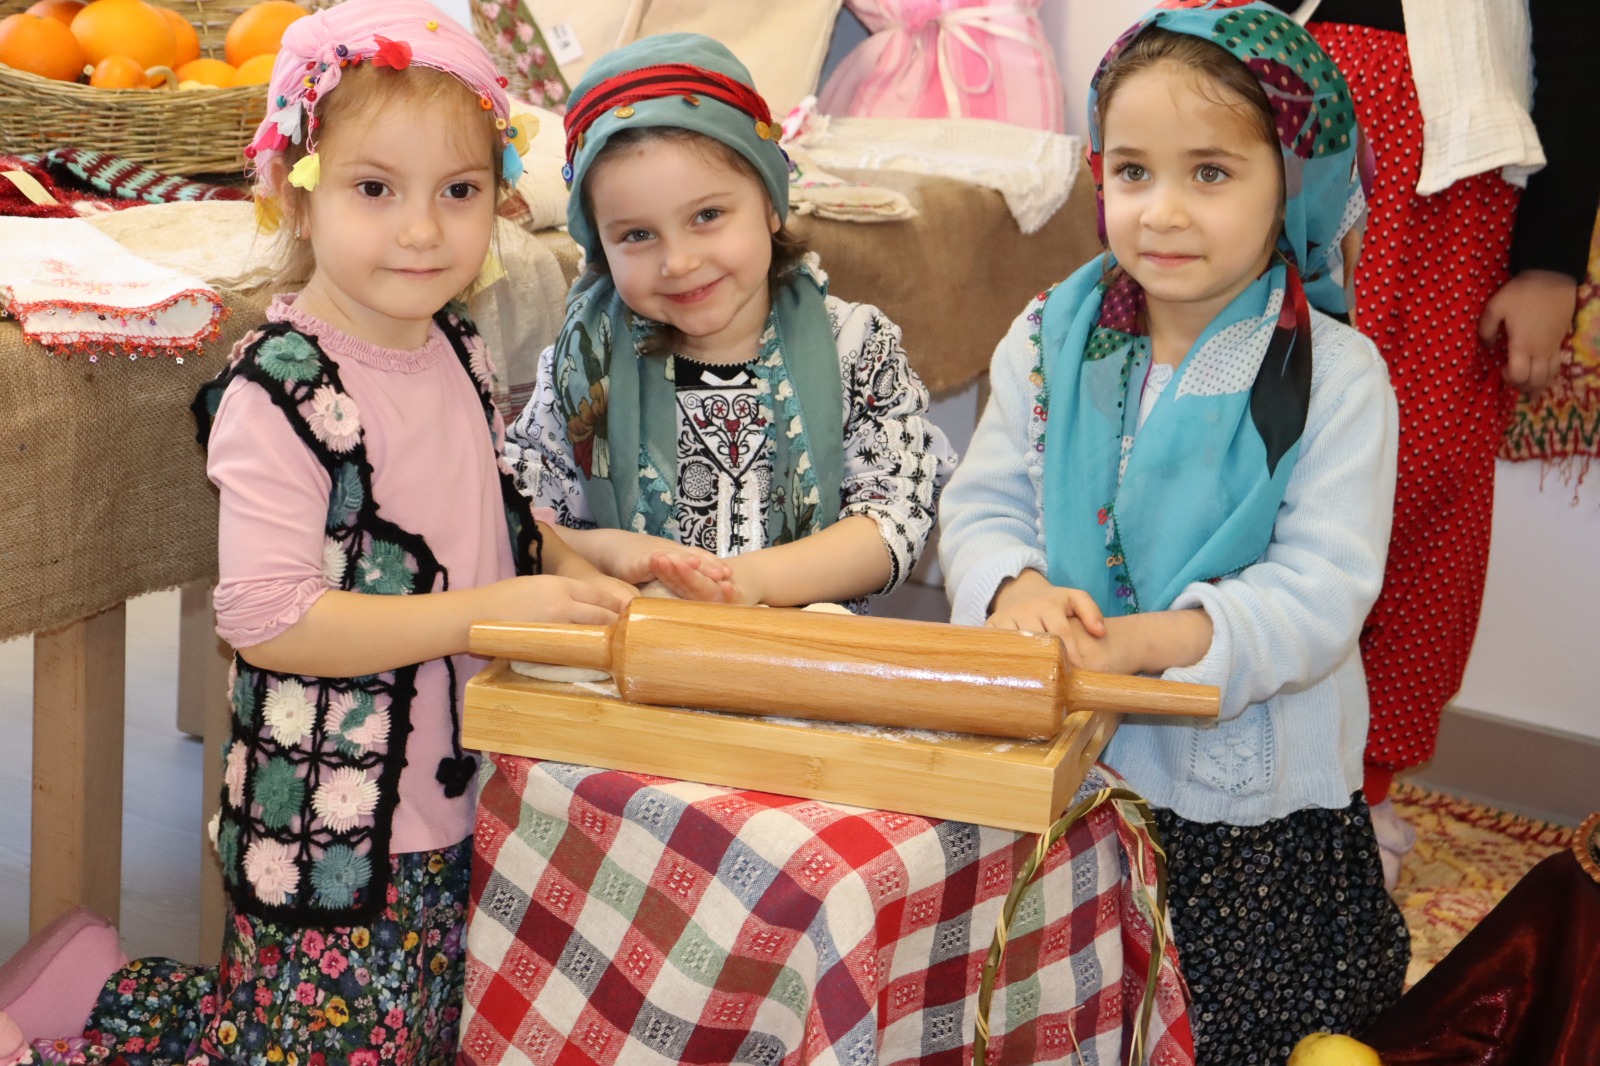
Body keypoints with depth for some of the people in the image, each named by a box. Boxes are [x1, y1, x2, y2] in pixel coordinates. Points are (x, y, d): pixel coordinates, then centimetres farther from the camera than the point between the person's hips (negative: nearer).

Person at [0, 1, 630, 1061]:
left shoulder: (459, 348, 3)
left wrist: (575, 568, 1)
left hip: (460, 801, 8)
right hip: (334, 830, -8)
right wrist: (489, 610, -26)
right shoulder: (280, 395, -22)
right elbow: (269, 618, -26)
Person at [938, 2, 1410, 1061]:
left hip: (1253, 800, -3)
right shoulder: (1049, 340, 0)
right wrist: (1018, 590, -24)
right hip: (1060, 768, 3)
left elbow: (1320, 589, -17)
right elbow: (982, 506, 0)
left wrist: (1154, 637, -32)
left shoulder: (1336, 375, -11)